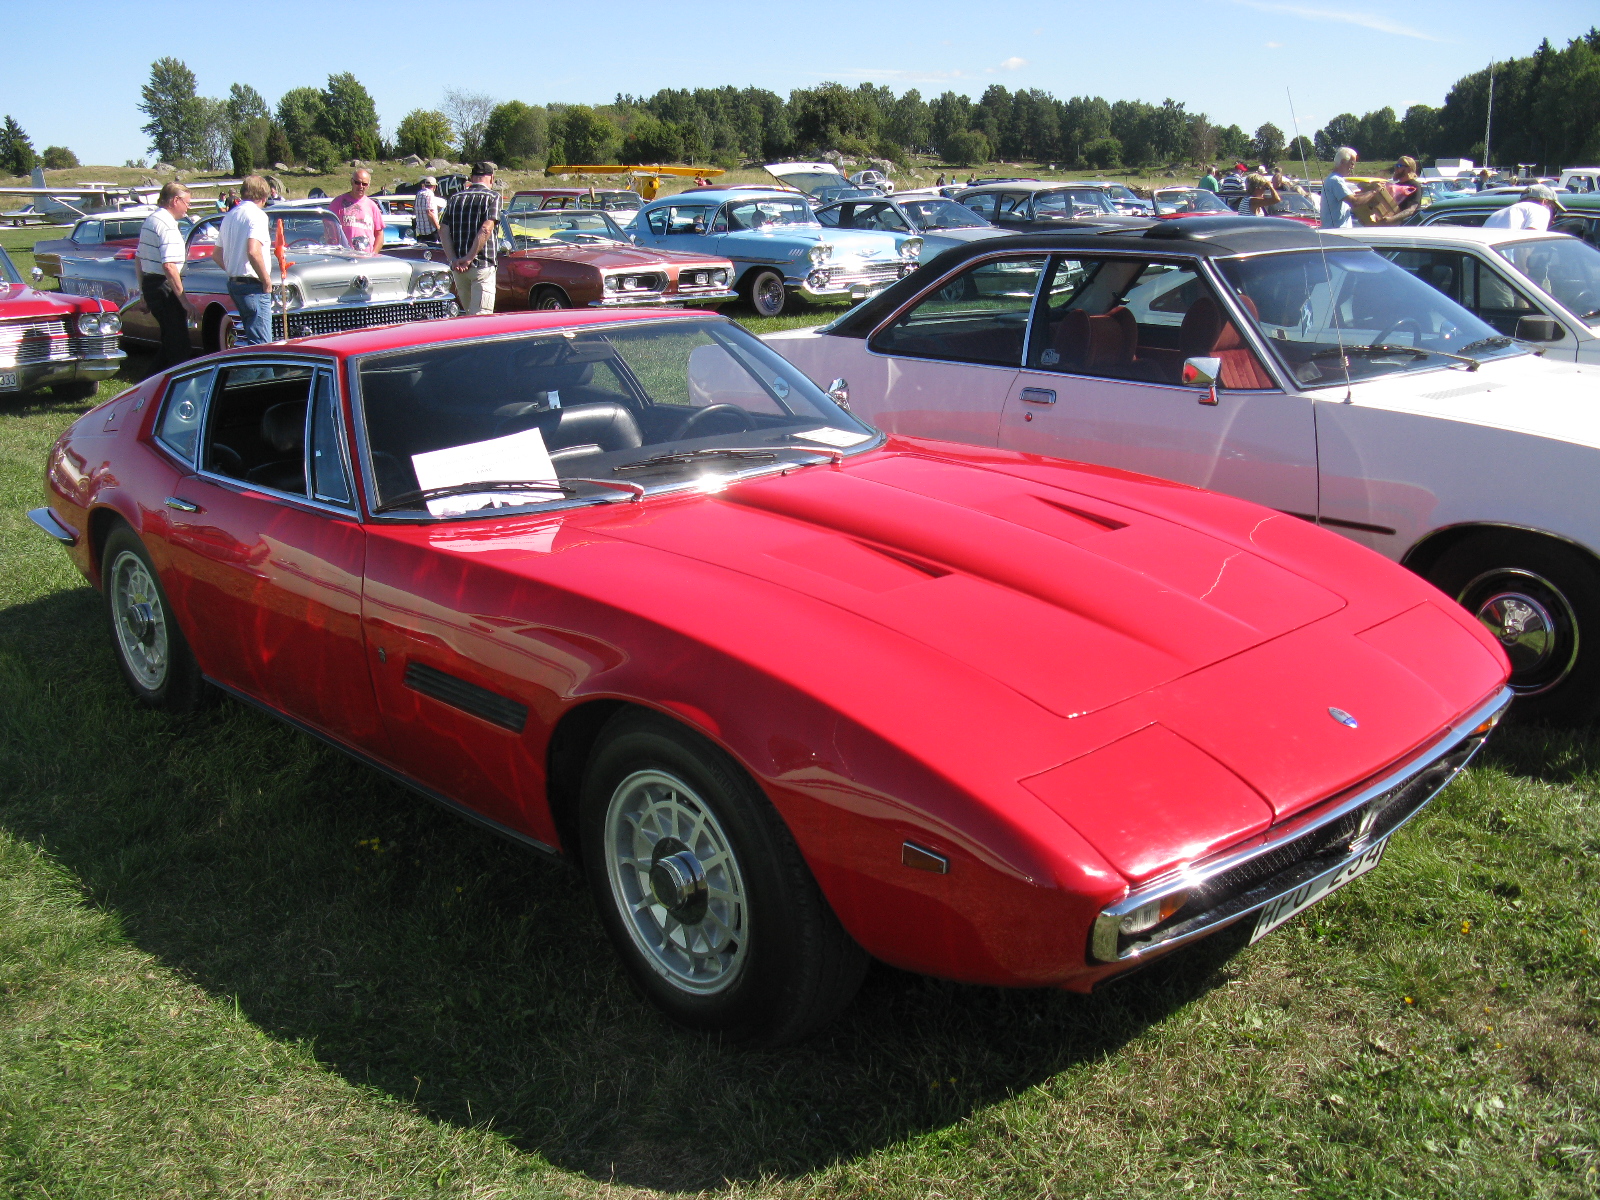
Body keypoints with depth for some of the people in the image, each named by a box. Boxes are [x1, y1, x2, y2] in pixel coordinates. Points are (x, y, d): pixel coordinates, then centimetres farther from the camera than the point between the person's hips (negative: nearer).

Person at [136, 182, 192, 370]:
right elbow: (169, 266, -23)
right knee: (179, 346, -7)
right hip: (165, 287, -10)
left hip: (149, 284, 10)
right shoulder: (167, 225, -15)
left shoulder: (149, 221, 15)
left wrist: (144, 293, 27)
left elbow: (139, 259, 22)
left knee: (169, 340, 19)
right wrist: (184, 299, -22)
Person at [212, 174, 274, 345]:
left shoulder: (229, 216, 16)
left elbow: (216, 255, 21)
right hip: (252, 286, -9)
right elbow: (253, 251, -24)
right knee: (261, 344, -10)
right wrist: (266, 280, -14)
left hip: (233, 284, 9)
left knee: (251, 338, 18)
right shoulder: (257, 215, -11)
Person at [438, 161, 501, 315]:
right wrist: (469, 259, -14)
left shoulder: (455, 198, 13)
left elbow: (443, 231, 3)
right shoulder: (492, 197, -2)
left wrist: (453, 259, -6)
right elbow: (486, 229, -15)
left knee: (468, 313, 18)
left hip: (457, 266, 5)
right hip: (482, 265, -5)